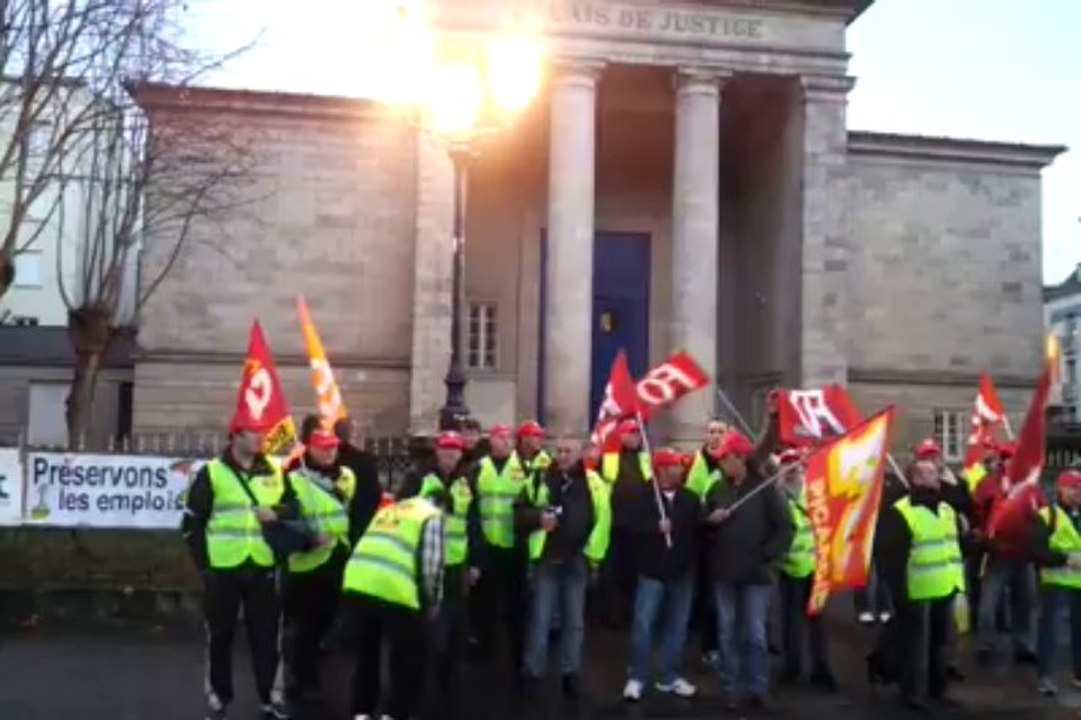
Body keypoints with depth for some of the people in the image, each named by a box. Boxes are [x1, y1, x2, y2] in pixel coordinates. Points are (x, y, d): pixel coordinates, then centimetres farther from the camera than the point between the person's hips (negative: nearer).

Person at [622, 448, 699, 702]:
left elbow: (701, 529, -1)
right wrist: (656, 527, -26)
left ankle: (670, 677, 22)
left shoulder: (691, 499, 6)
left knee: (677, 626, 10)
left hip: (682, 572, 4)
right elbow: (633, 527, -14)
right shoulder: (645, 497, -4)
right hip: (652, 570, -4)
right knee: (643, 624, -3)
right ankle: (636, 677, 7)